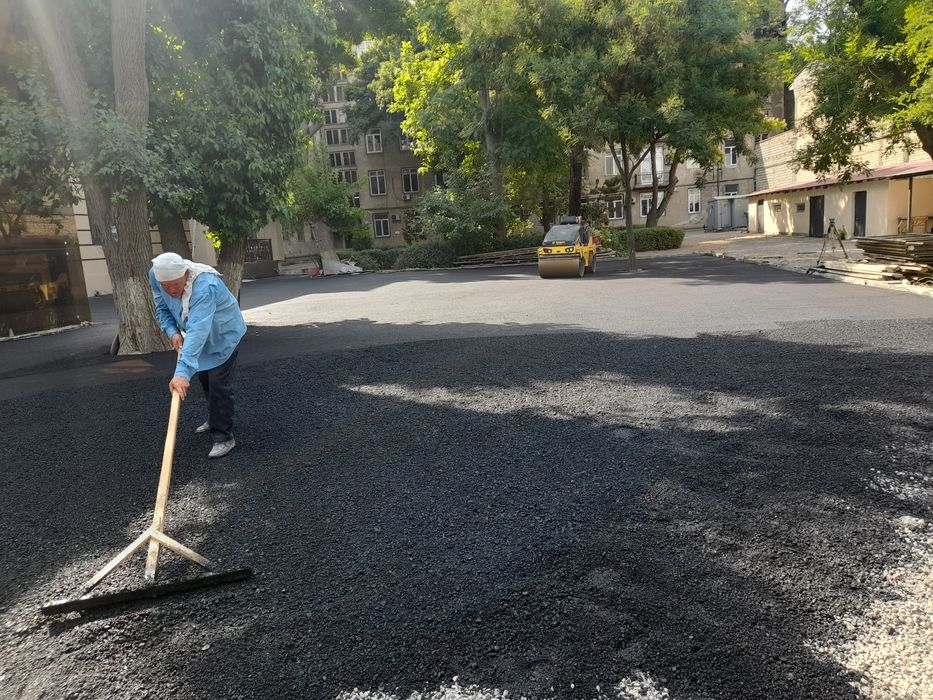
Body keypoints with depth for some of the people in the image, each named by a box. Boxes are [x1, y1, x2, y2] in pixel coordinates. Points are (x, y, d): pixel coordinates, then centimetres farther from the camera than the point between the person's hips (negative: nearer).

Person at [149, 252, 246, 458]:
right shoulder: (155, 276, -21)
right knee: (204, 379, 21)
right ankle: (215, 420, 42)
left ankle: (224, 437, -2)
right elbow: (161, 308, -3)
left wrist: (182, 372, -59)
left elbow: (198, 331, -52)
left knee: (219, 385, -12)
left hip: (225, 334, -7)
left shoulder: (204, 286, -43)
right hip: (204, 336, 8)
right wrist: (173, 331, -22)